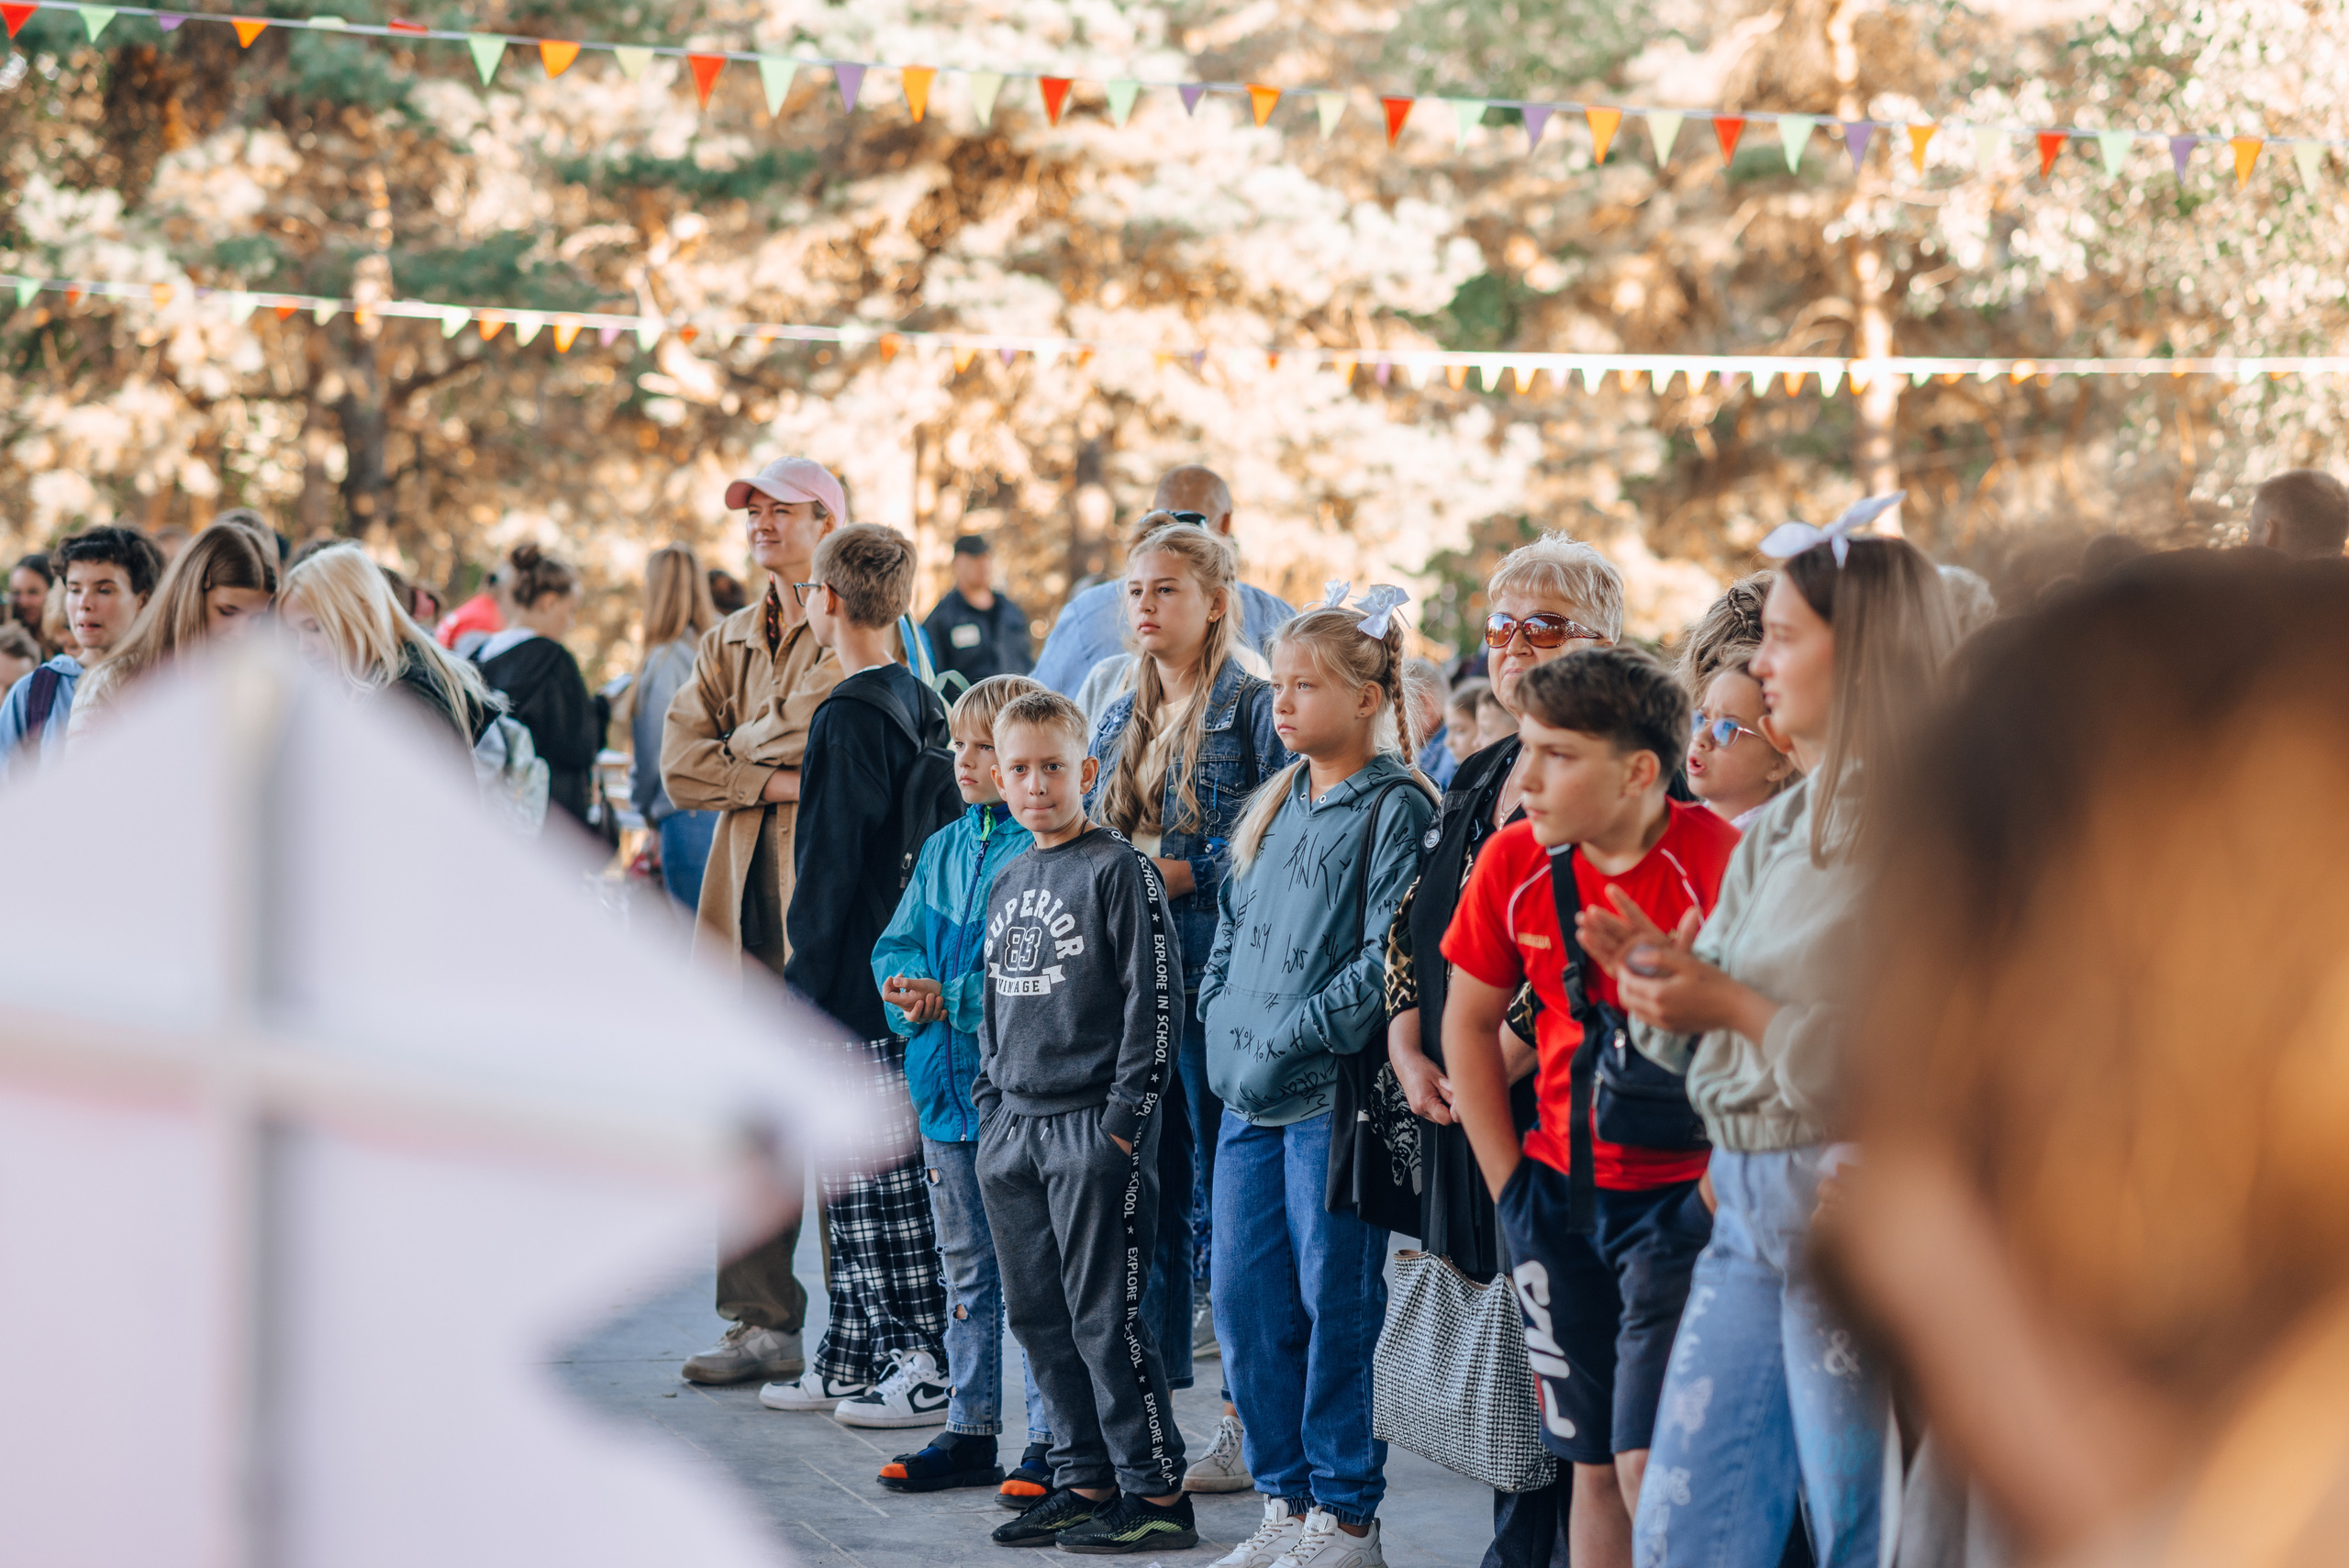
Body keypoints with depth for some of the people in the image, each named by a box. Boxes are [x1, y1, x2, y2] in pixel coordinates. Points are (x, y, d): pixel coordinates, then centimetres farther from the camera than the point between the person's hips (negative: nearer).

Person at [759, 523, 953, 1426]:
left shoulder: (849, 715, -16)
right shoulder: (919, 703, 12)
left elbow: (833, 865, -18)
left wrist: (805, 985, -14)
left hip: (856, 980, -9)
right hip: (899, 972, 9)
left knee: (882, 1180, -5)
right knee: (849, 1176, 15)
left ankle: (930, 1370, -2)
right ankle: (852, 1358, 21)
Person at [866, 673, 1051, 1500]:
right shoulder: (943, 850, 14)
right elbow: (896, 945, 14)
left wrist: (951, 998, -20)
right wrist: (909, 990, -7)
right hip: (946, 1084, 8)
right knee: (966, 1267, 16)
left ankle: (1051, 1440, 3)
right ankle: (971, 1430, 25)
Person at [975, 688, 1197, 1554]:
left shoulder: (1120, 871, -7)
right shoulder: (1008, 882, 15)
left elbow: (1154, 996, -11)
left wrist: (1128, 1114, -14)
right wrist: (989, 1100, 15)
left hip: (1092, 1125, -8)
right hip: (1014, 1127, 8)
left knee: (1104, 1317, -8)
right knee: (1037, 1317, 9)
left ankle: (1156, 1492, -2)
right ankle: (1084, 1478, 18)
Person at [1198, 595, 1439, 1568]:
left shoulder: (1395, 810, -8)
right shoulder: (1276, 810, 16)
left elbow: (1387, 959, -16)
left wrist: (1290, 1037, -17)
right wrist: (1224, 1025, 7)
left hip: (1335, 1095, -8)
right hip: (1249, 1097, 8)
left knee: (1335, 1305, -3)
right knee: (1244, 1303, 9)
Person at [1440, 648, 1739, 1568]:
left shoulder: (1714, 860, -18)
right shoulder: (1516, 862, -1)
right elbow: (1468, 1018, 13)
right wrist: (1509, 1180, 10)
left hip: (1682, 1191, -5)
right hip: (1565, 1194, 5)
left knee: (1651, 1464, -13)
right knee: (1592, 1463, 11)